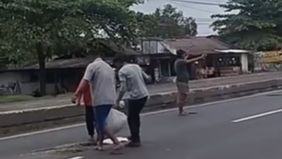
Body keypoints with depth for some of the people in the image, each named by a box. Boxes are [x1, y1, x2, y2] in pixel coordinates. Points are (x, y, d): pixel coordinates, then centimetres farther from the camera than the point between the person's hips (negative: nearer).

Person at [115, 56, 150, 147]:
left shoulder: (122, 71, -11)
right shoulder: (136, 66, 10)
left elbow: (123, 88, -16)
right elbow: (147, 78, 15)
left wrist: (118, 100, -7)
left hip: (134, 97, -8)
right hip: (144, 94, 8)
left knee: (131, 118, 6)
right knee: (135, 116, 23)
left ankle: (135, 141, 8)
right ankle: (135, 136, 35)